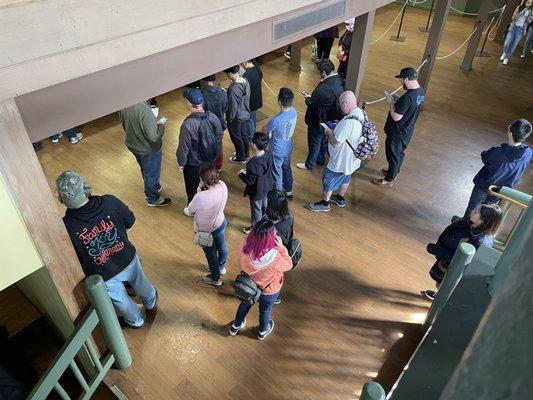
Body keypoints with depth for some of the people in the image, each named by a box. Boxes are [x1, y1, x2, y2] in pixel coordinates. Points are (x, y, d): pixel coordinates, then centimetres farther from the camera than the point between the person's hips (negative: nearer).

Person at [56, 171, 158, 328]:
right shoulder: (109, 202, -28)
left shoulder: (66, 227, -31)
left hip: (104, 276, -1)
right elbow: (130, 221, -8)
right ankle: (151, 303, 63)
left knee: (121, 300, 29)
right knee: (140, 283, 34)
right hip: (128, 259, 2)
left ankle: (135, 320, 57)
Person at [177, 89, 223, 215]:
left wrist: (181, 163, -5)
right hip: (211, 159, 5)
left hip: (193, 164, -5)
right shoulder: (213, 117, -16)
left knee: (192, 187, 20)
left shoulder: (187, 125, -32)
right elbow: (220, 136, 0)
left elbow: (183, 147, -22)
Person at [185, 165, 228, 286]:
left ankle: (215, 279, 48)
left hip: (205, 231, -5)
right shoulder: (223, 186, -23)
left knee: (211, 254, 22)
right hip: (220, 223, 5)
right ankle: (221, 267, 62)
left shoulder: (201, 197, -42)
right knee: (221, 247, 32)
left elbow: (190, 210, -19)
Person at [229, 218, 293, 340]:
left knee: (245, 304, 34)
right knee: (265, 310, 29)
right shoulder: (274, 258, -43)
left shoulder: (243, 249, -33)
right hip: (269, 290, -3)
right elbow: (288, 265, -20)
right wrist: (281, 248, -25)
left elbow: (241, 266, -10)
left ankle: (236, 326, 60)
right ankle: (262, 331, 60)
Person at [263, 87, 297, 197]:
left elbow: (264, 130, -16)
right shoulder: (294, 112, -14)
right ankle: (288, 190, 48)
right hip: (288, 148, 7)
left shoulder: (276, 120, -36)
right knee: (287, 168, 28)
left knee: (276, 173, 16)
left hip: (277, 152, -6)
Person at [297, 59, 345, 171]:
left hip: (318, 121, -8)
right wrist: (312, 97, 2)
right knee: (324, 140, 27)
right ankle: (321, 159, 49)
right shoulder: (340, 81, -9)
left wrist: (308, 98, -4)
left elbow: (311, 103, -26)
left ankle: (310, 164, 34)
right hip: (331, 119, 8)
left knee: (314, 143, 13)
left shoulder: (324, 88, -36)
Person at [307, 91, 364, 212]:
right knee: (345, 178, 29)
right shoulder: (360, 112, -7)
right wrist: (338, 126, 0)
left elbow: (335, 143, -29)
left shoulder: (348, 122, -37)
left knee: (328, 180, 13)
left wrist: (328, 130, -14)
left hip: (341, 161, -9)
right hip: (352, 159, 9)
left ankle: (324, 204, 33)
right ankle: (340, 199, 51)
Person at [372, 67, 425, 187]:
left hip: (397, 133, -9)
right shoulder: (420, 92, -3)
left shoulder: (408, 97, -33)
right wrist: (397, 100, 2)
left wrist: (391, 103, -17)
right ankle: (394, 172, 47)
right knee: (400, 153, 27)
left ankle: (389, 179, 27)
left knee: (393, 155, 10)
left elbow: (396, 117, -29)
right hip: (407, 131, 9)